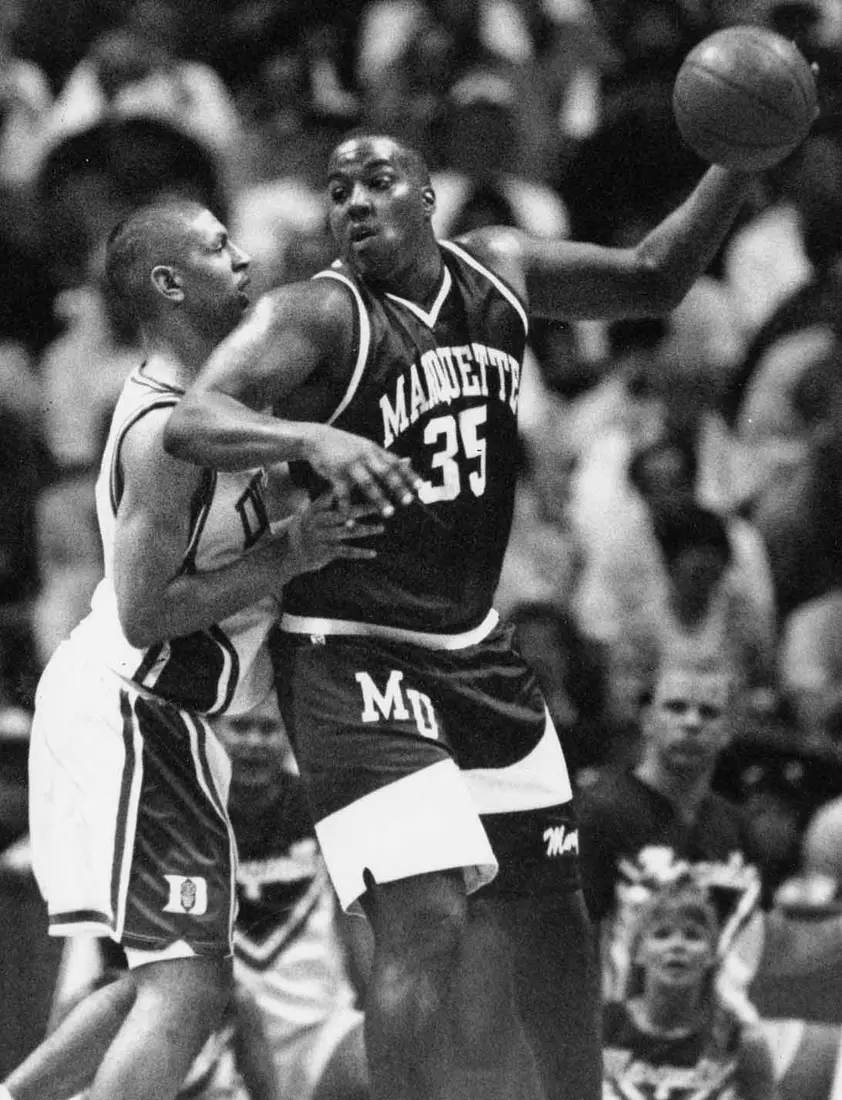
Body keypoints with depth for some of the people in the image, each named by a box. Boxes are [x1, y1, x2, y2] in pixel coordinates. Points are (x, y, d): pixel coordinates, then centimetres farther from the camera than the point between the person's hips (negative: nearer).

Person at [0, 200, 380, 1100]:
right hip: (127, 713, -10)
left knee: (168, 981, 18)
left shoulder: (198, 394, 10)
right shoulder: (165, 432, -21)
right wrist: (287, 557, -23)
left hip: (156, 714, 10)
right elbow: (144, 613, -23)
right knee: (189, 987, -14)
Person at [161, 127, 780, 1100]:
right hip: (355, 660, -7)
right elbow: (190, 421, -30)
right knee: (425, 923, -21)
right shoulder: (317, 315, -15)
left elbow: (652, 279, 18)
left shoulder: (497, 270, 4)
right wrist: (312, 439, -49)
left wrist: (738, 167, 4)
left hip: (475, 647, 8)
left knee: (547, 909, 18)